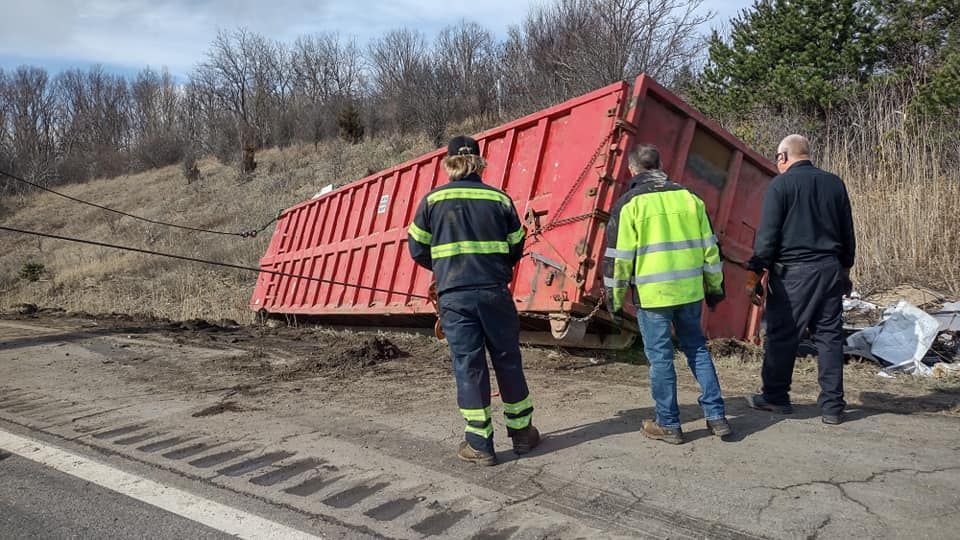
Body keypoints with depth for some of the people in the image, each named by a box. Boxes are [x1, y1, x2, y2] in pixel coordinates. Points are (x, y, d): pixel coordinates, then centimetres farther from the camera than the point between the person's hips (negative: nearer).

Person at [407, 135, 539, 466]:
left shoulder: (432, 200, 2)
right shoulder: (499, 199, 5)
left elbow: (418, 250, 5)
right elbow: (516, 249, 9)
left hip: (454, 295, -1)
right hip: (495, 292, 1)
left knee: (468, 367, 5)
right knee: (508, 361, 14)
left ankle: (480, 445, 10)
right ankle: (521, 432, 26)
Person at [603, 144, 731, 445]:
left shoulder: (630, 203, -5)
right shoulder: (689, 198, 8)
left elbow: (618, 256, -6)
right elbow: (709, 248, 11)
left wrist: (616, 298, 4)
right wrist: (714, 286, 20)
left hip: (652, 294, -4)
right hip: (690, 291, 4)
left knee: (660, 356, 5)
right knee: (697, 348, 18)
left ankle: (668, 424, 13)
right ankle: (716, 417, 19)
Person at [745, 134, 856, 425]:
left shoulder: (780, 185, -6)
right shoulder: (835, 183, 10)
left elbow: (767, 235, -10)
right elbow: (848, 233, 17)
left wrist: (754, 276, -6)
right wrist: (845, 269, 28)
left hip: (792, 271, -5)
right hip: (830, 269, 5)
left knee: (782, 336, 5)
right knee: (830, 336, 8)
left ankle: (775, 397, 16)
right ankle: (832, 405, 11)